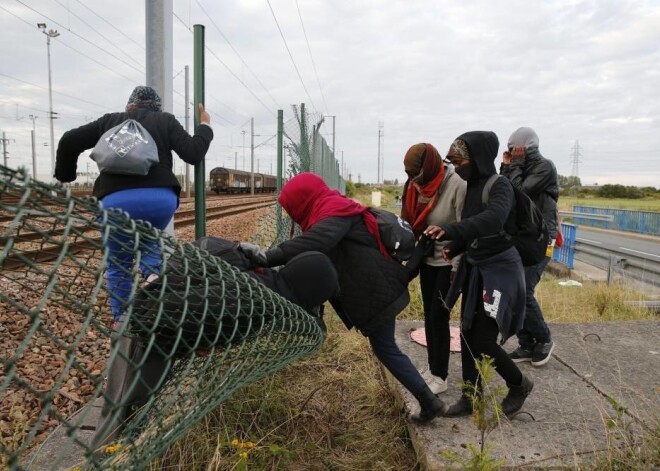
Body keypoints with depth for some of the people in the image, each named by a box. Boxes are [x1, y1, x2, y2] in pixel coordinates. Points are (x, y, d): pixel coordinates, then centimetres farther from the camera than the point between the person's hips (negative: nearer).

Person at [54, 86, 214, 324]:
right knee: (147, 239, 31)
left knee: (118, 264, 20)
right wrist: (205, 125, 23)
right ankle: (154, 274, 2)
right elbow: (193, 154, 7)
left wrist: (64, 177, 33)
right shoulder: (165, 120, 17)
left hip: (116, 201, 1)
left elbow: (69, 141, 19)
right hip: (160, 198, 0)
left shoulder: (110, 120, 23)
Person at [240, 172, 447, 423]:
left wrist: (268, 257, -44)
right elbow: (315, 255, 14)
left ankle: (429, 401, 14)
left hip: (376, 290, -10)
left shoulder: (335, 212, -18)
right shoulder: (332, 210, 15)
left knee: (385, 348, 2)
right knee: (384, 347, 21)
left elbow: (312, 242, -38)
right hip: (372, 287, 10)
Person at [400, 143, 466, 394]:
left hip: (449, 262, -6)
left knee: (439, 316, -3)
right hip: (427, 259, 7)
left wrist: (457, 268, -17)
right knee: (429, 315, 12)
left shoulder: (457, 185, -22)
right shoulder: (418, 185, -3)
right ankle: (432, 368, 26)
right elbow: (412, 222, 5)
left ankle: (440, 376, 11)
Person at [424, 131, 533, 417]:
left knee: (483, 341, -4)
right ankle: (471, 396, 24)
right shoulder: (472, 187, 6)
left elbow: (493, 219, -37)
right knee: (467, 334, 10)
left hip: (499, 271, -7)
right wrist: (455, 247, -5)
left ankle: (519, 385, 24)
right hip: (474, 268, 8)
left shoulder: (500, 186, -16)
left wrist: (451, 230, -51)